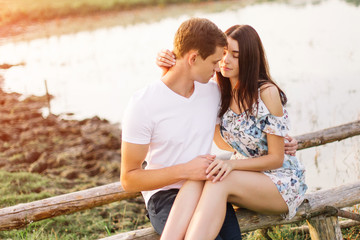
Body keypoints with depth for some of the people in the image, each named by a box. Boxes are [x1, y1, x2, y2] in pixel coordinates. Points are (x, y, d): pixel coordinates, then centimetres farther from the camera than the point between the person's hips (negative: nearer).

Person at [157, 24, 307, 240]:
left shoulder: (267, 93, -16)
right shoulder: (221, 92, 1)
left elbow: (276, 158, -14)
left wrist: (232, 164, -29)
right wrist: (169, 68, -10)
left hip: (282, 181, -5)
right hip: (248, 180, 5)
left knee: (218, 180, -34)